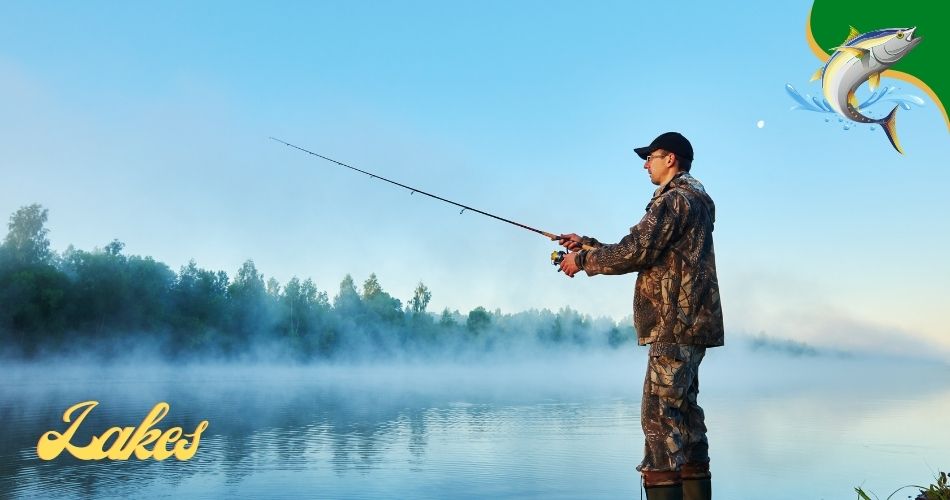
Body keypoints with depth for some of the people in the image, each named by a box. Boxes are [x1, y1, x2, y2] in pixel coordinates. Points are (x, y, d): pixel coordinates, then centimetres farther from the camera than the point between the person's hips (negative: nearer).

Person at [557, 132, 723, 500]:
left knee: (660, 416, -12)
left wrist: (583, 261, -5)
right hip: (689, 325, 10)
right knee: (683, 413, 13)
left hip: (676, 324, -10)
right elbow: (643, 254, 22)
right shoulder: (691, 200, 23)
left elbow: (634, 252, -18)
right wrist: (587, 244, 17)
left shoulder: (675, 198, -9)